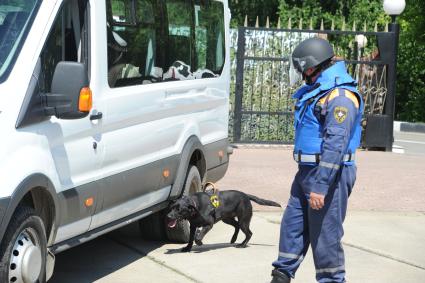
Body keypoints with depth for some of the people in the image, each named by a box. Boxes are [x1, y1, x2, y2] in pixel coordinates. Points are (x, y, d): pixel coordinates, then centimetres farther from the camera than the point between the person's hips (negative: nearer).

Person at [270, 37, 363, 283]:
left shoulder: (340, 95, -17)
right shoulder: (316, 90, 16)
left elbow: (336, 143, -23)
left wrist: (320, 186, -26)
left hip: (329, 173, -10)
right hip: (307, 171, 10)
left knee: (325, 234, -4)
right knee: (292, 224, 11)